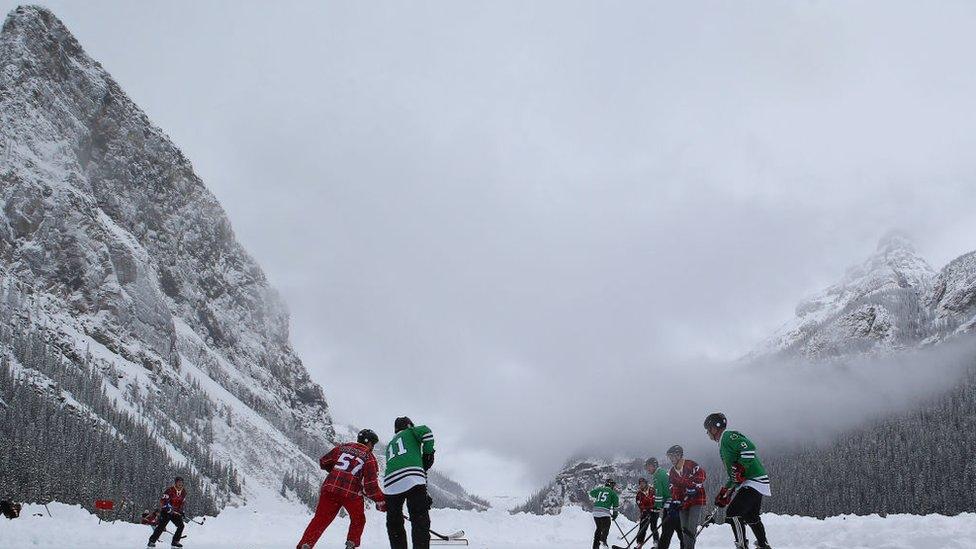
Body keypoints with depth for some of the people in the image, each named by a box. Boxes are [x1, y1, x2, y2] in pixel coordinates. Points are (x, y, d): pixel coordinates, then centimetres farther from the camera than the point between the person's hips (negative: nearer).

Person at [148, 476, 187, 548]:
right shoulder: (170, 490, -15)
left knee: (181, 526, -5)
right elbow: (162, 500, -16)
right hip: (166, 511, -5)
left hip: (176, 512, 5)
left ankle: (175, 541, 8)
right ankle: (152, 541, -2)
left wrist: (181, 511, 8)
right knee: (161, 526, -13)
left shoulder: (183, 491, 4)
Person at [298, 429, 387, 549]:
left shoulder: (343, 447, 15)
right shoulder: (369, 457, 4)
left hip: (330, 487, 3)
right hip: (351, 493, -3)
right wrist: (381, 501, 5)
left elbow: (323, 462, 22)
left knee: (320, 519, 7)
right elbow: (371, 485, -3)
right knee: (358, 520, 21)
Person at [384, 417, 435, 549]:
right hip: (413, 479, -4)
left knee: (394, 523, 15)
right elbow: (425, 431, 0)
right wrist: (428, 454, 10)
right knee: (420, 520, -5)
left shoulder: (389, 445, 36)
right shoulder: (410, 433, 23)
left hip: (390, 483, 5)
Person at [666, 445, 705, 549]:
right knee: (684, 529, 5)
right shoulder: (672, 472, 12)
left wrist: (693, 486, -20)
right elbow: (674, 489, 14)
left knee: (692, 527, -12)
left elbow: (701, 476, -14)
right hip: (683, 502, 6)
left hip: (696, 499, -6)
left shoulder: (691, 465, -7)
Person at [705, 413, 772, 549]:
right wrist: (725, 492, 22)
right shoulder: (723, 444, 22)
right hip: (754, 483, 11)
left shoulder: (729, 436, -9)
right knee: (751, 517, 22)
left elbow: (749, 448, -25)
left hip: (753, 481, -11)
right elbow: (734, 475, 25)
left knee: (733, 513, -15)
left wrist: (740, 468, -25)